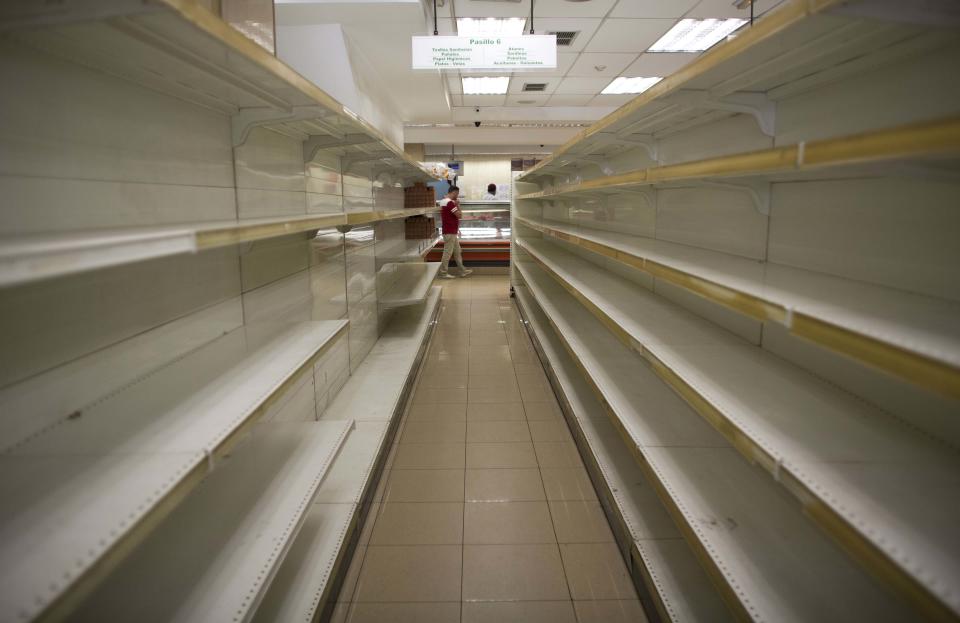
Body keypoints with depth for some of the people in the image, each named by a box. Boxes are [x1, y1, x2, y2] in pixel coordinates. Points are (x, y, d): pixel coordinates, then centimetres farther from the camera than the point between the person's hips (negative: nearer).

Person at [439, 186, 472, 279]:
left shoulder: (445, 201, 15)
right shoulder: (450, 202, -19)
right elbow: (459, 214, -19)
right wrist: (458, 205, -4)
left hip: (452, 232, 11)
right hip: (450, 232, -11)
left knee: (457, 252, 14)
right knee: (447, 253, -3)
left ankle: (463, 271, 20)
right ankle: (443, 273, 5)